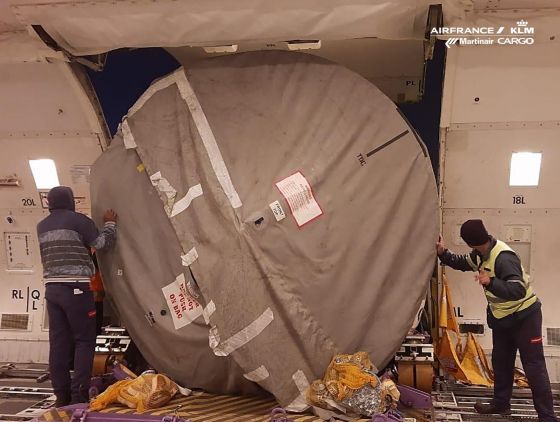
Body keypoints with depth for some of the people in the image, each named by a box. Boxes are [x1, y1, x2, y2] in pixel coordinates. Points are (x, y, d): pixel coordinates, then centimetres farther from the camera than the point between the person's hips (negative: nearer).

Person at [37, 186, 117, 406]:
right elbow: (100, 243, -8)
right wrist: (110, 223, 8)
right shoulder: (78, 220, -4)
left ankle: (62, 396, 7)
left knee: (58, 342, 6)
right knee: (84, 340, -1)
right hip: (75, 288, -6)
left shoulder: (42, 226, 16)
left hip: (52, 288, 6)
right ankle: (79, 395, -7)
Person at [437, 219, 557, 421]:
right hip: (502, 317, 9)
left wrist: (491, 282, -54)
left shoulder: (504, 258, -32)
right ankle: (501, 403, 33)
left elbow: (518, 290, -39)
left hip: (524, 316, -9)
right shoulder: (481, 253, -4)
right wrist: (443, 253, -3)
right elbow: (462, 263, 13)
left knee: (534, 367, -4)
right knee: (501, 361, 18)